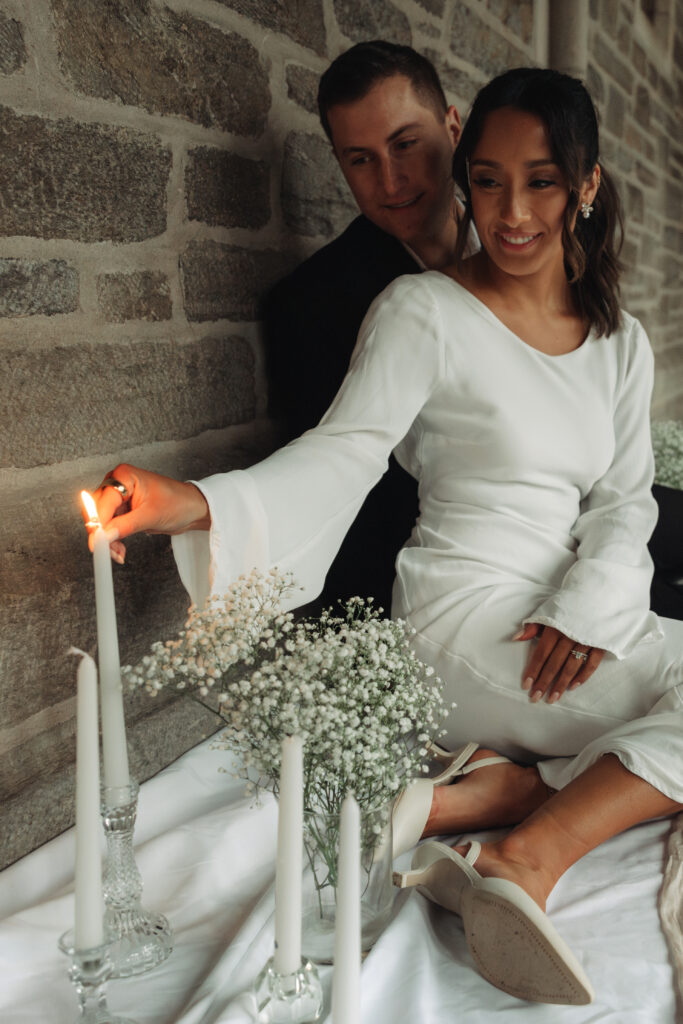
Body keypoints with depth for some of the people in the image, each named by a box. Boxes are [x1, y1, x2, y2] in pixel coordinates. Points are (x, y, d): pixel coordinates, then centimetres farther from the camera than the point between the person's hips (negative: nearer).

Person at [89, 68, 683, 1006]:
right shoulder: (424, 312, -4)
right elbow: (340, 455, -14)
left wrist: (589, 609, -13)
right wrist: (188, 502, -33)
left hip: (581, 622, 7)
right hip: (468, 620, -7)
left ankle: (483, 794, -19)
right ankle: (531, 858, -21)